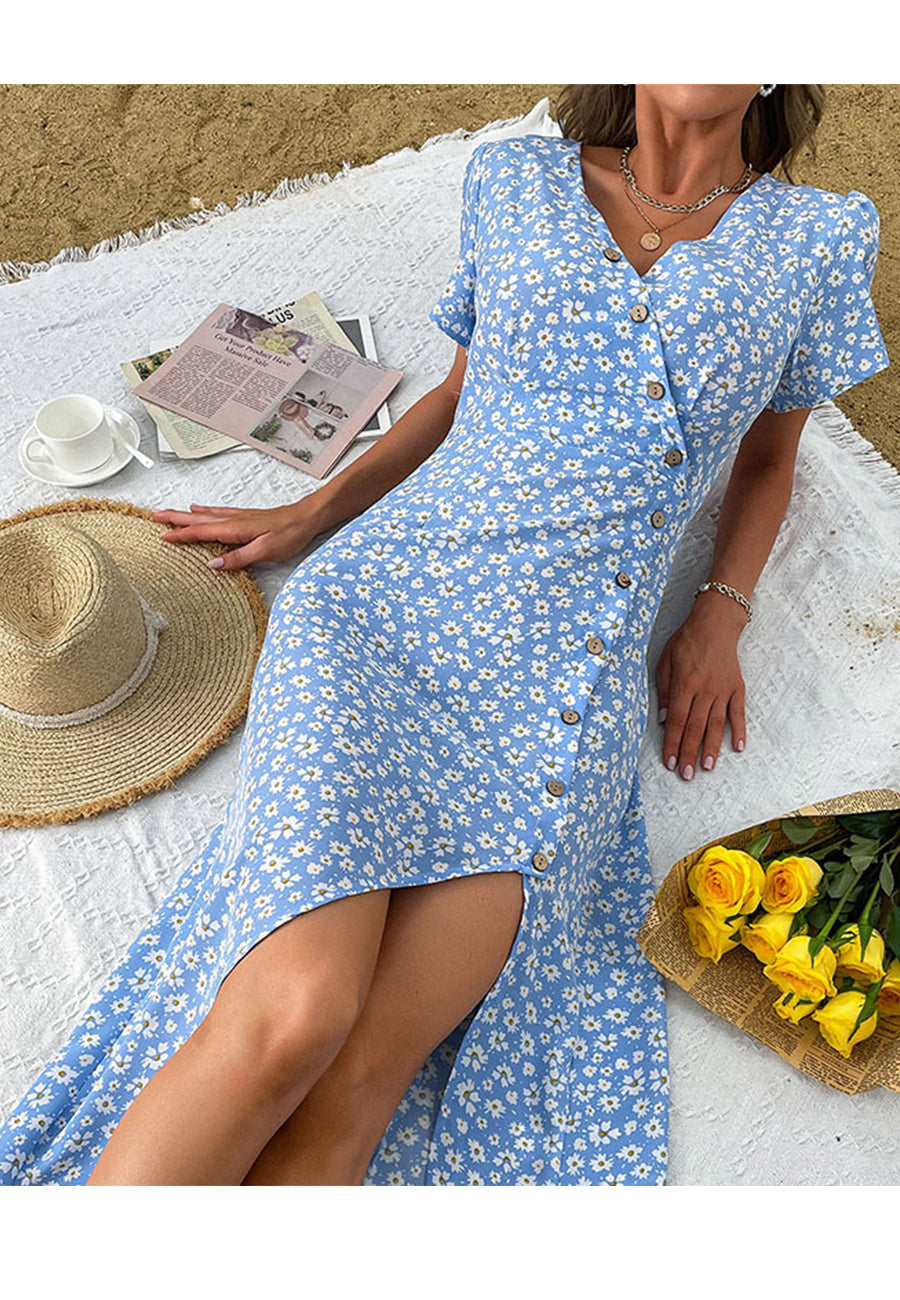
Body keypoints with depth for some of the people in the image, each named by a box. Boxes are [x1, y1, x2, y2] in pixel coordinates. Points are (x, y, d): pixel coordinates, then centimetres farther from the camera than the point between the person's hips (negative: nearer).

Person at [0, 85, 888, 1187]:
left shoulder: (818, 240, 17)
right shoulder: (516, 181, 16)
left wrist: (721, 617, 11)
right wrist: (307, 516, 23)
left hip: (573, 683, 1)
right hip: (389, 597, 0)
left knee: (363, 1074, -18)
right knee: (296, 1014, -24)